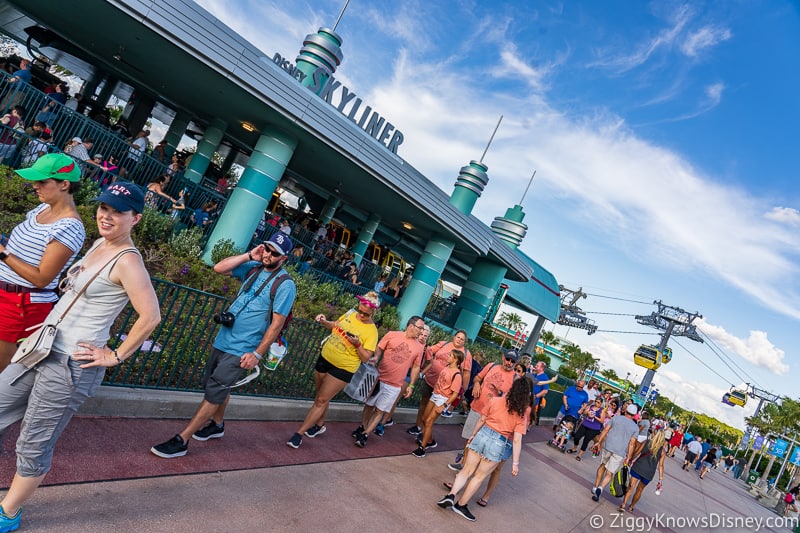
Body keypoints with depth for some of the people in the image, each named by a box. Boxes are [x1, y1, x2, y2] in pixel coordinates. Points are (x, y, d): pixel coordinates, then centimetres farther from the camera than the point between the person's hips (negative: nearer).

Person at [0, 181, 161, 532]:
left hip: (71, 366, -9)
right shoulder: (99, 244, 8)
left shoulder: (127, 261, -20)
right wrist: (52, 323, 17)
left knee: (34, 445, 6)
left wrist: (116, 356, -17)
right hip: (44, 350, 9)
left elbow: (150, 317, -26)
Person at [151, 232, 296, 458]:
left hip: (241, 351, -7)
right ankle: (217, 425, 44)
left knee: (213, 392, -4)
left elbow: (277, 323, -16)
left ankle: (181, 441, 6)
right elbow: (219, 268, -1)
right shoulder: (254, 268, 4)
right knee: (219, 388, 21)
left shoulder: (285, 285, -15)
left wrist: (257, 354, -18)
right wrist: (249, 256, -9)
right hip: (222, 340, 7)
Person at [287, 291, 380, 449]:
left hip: (343, 369, -6)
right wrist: (324, 322, -4)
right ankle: (319, 425, 41)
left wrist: (358, 344, -32)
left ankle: (299, 433, 2)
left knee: (321, 401, -4)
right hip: (324, 358, 6)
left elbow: (366, 358, -16)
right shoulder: (350, 314, -2)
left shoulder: (371, 331, -17)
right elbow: (334, 325, 16)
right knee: (322, 397, 20)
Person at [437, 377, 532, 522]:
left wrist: (473, 435, 22)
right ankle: (460, 505, 18)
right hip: (499, 444, -2)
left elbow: (482, 420, 7)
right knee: (479, 476, 12)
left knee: (467, 470, 13)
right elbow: (517, 440, -10)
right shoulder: (523, 413, -7)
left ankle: (451, 495, 1)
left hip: (483, 434, 2)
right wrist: (515, 463, -4)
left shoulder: (495, 400, -1)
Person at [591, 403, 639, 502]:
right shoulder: (635, 427, 5)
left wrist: (599, 442, 7)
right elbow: (631, 443, 0)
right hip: (620, 452, -1)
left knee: (602, 465, 23)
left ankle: (595, 487, 23)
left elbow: (605, 430, 1)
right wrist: (628, 457, 3)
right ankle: (600, 488, -20)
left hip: (608, 446, 1)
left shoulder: (616, 418, 5)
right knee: (609, 474, 4)